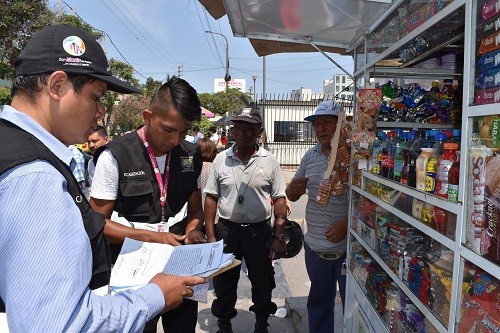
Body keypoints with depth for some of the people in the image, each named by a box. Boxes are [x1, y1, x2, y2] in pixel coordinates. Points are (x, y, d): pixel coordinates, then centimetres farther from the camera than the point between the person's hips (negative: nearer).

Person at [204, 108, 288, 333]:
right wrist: (210, 236, -2)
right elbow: (210, 198, 2)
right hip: (226, 230, 1)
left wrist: (279, 237, -6)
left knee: (263, 281, 14)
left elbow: (279, 199, -1)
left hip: (260, 231, 0)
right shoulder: (221, 159, 0)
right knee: (224, 281, 14)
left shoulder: (269, 161, -3)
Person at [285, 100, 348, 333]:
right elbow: (292, 196, 13)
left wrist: (346, 223, -23)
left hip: (348, 249, -5)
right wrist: (294, 189, -9)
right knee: (318, 303, 21)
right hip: (315, 248, 5)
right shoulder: (310, 156, 6)